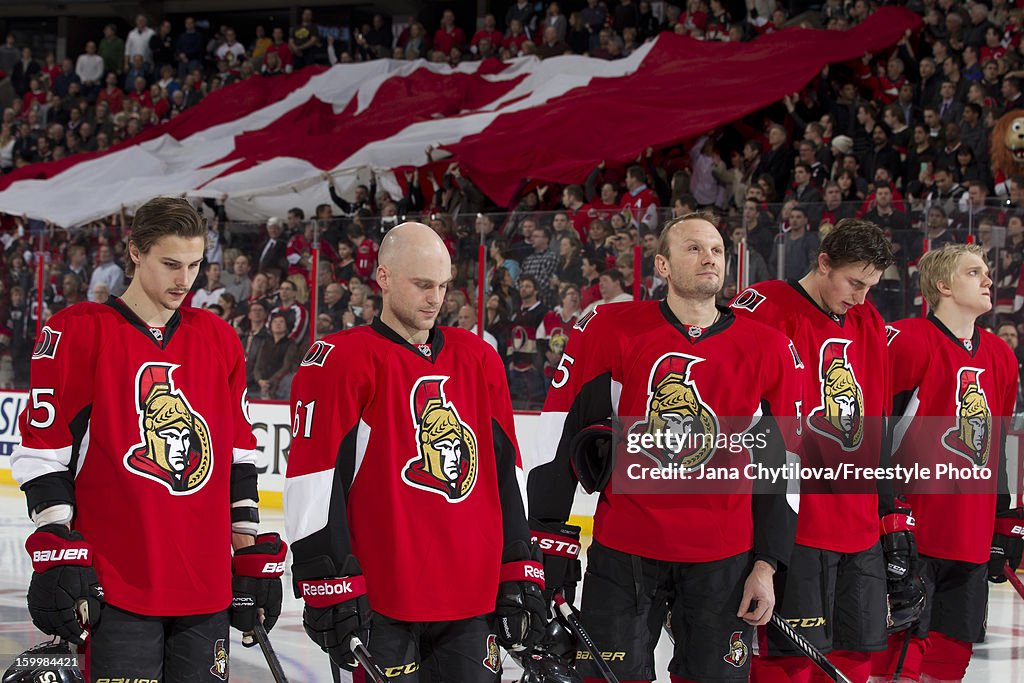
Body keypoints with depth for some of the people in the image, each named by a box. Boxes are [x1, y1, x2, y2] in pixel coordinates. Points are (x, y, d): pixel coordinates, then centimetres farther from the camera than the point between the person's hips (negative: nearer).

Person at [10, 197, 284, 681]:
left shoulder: (220, 338, 14)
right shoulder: (75, 332, -2)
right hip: (115, 583, -5)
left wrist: (253, 553, 15)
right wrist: (58, 555, -9)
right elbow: (43, 454, -3)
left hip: (206, 585, 5)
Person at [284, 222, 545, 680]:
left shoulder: (478, 359, 13)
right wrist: (331, 589, -14)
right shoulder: (341, 361, -5)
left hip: (472, 600, 5)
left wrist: (520, 577, 12)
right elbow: (313, 481, -10)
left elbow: (504, 475, 17)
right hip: (381, 603, -5)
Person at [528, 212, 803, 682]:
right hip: (623, 551, -1)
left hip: (724, 562, 2)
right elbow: (559, 435, -1)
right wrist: (550, 539, -3)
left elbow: (780, 467, 6)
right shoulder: (610, 331, -4)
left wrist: (766, 565, 3)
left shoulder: (769, 351, 2)